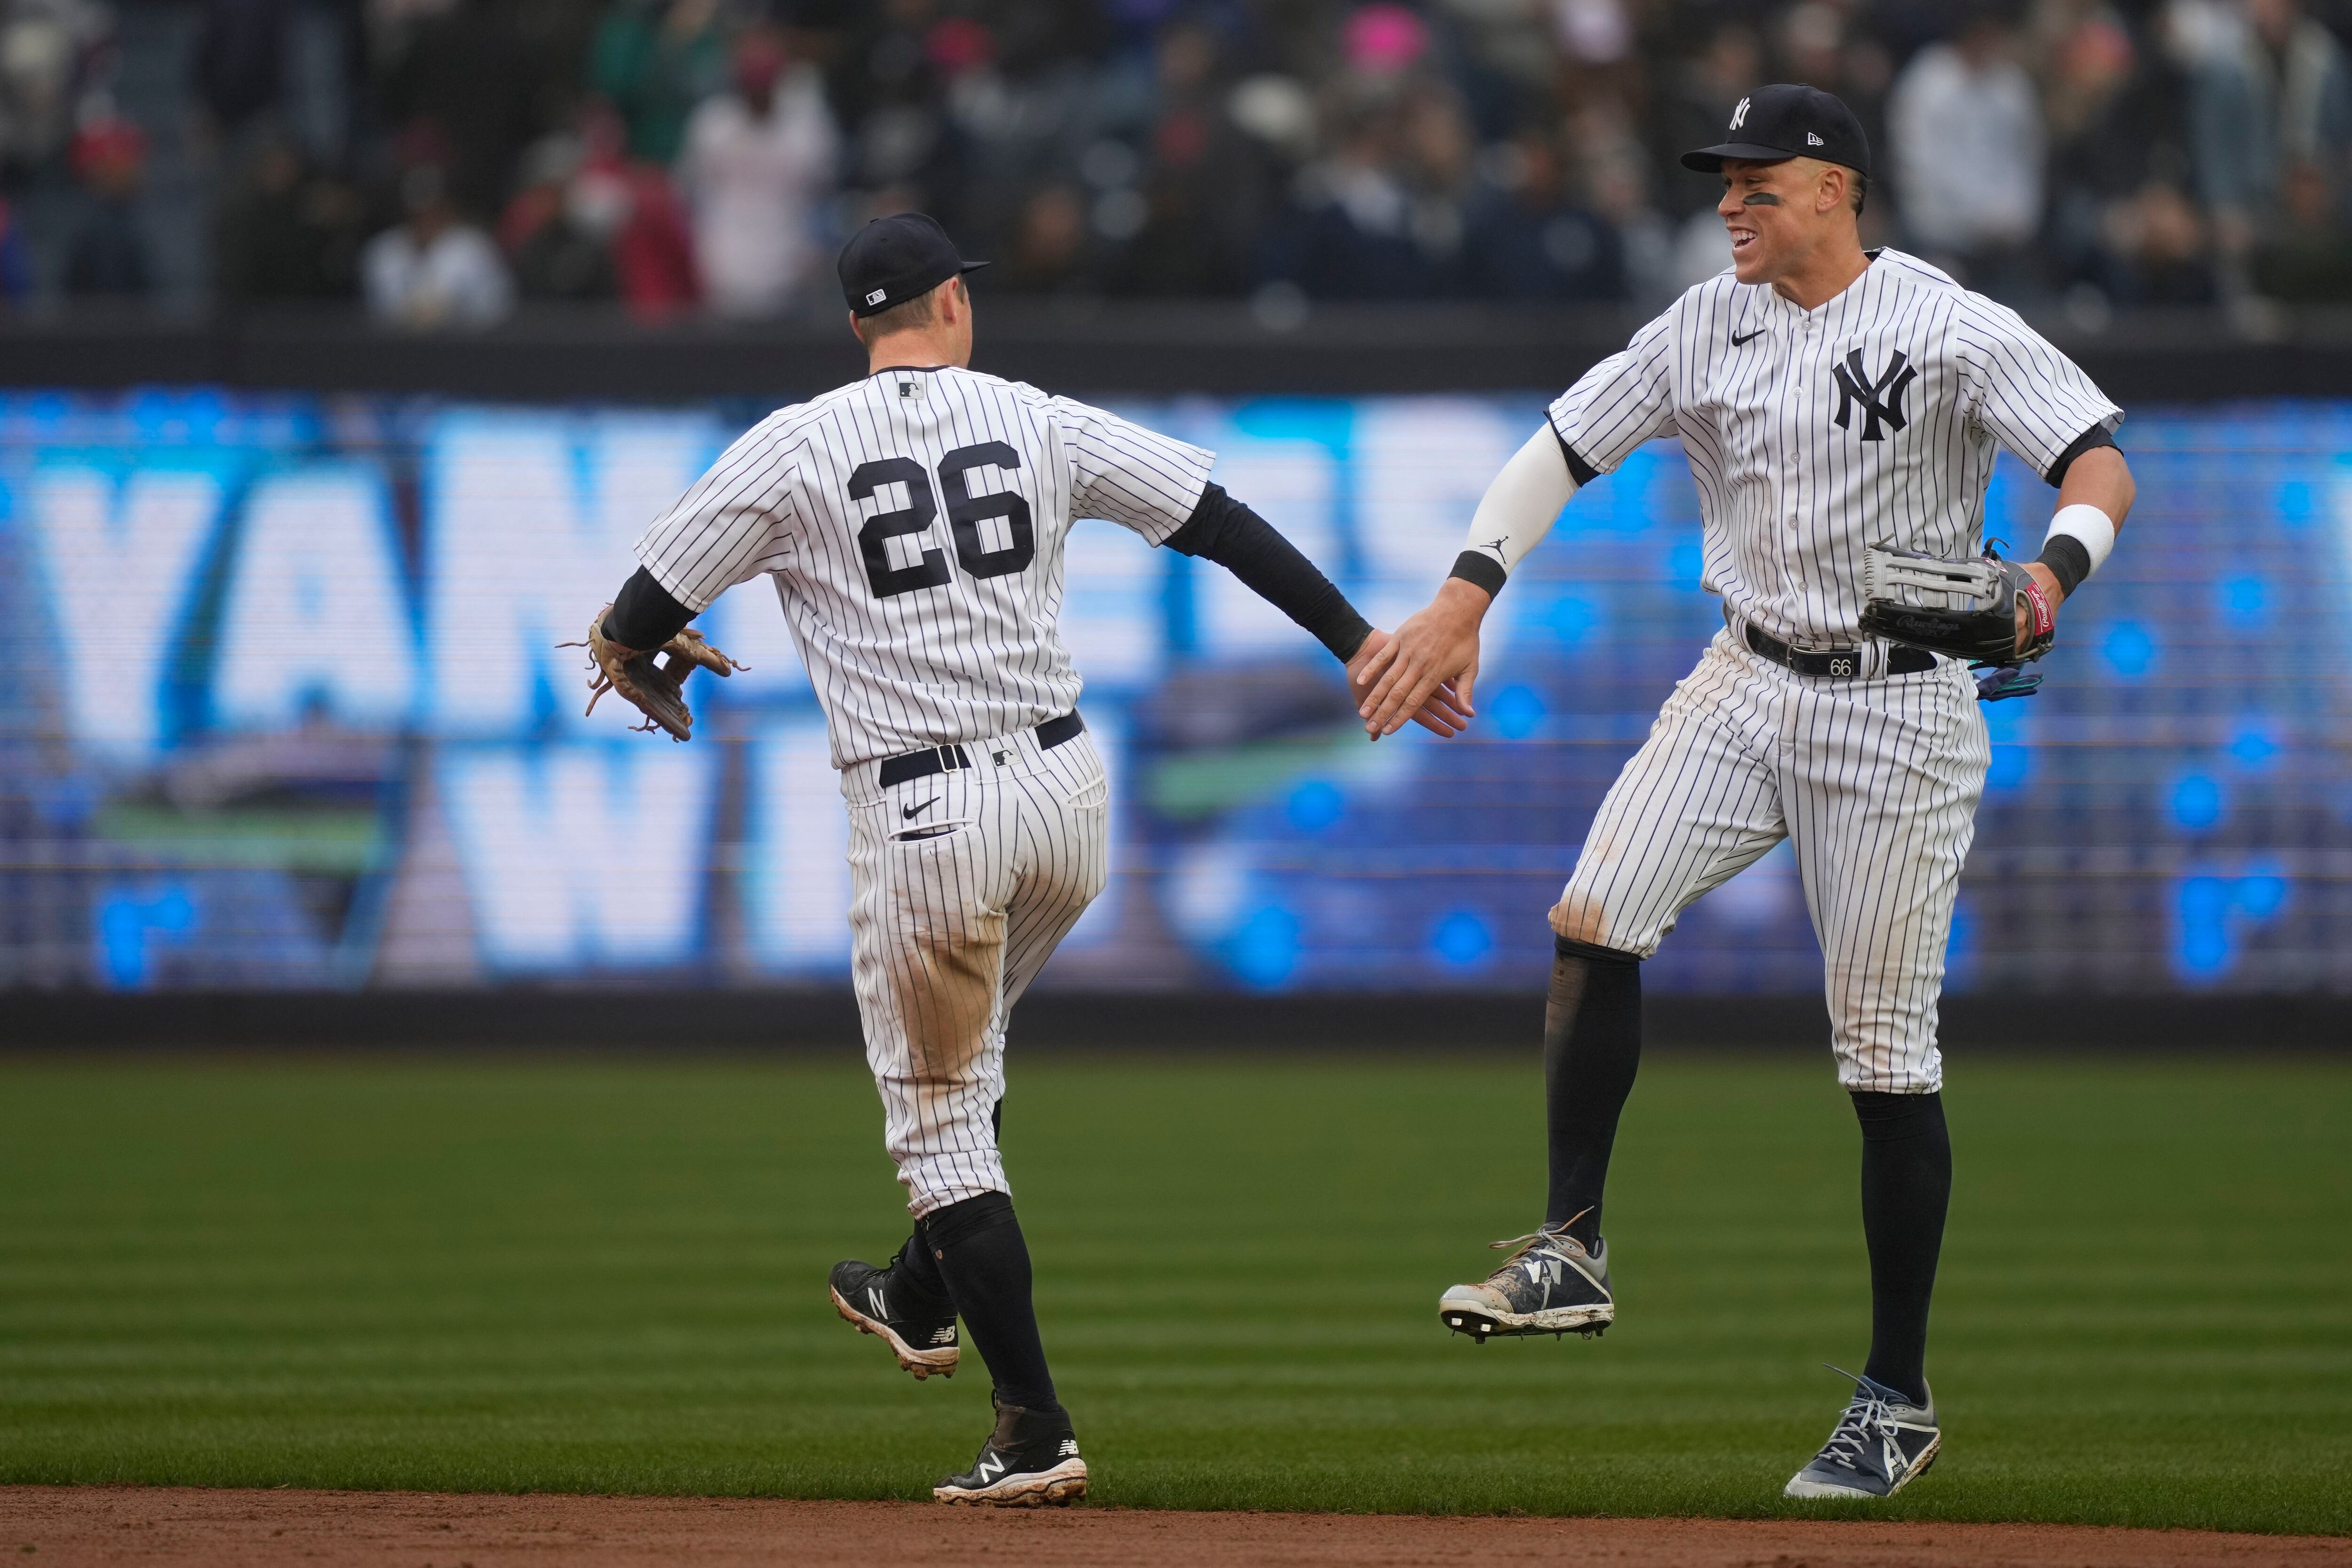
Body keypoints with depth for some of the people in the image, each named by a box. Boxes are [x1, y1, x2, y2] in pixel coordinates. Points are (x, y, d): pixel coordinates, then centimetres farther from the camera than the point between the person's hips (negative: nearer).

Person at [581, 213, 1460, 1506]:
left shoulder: (796, 448, -2)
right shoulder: (1039, 424, 5)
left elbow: (641, 620, 0)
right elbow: (1223, 524, 3)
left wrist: (629, 650, 24)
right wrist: (1359, 643, 6)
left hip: (919, 817, -4)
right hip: (1064, 792, 4)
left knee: (940, 1117, 5)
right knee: (964, 1044, 31)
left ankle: (1036, 1433, -1)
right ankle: (923, 1302, 45)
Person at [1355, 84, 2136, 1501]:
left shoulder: (1952, 332, -12)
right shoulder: (1711, 326, 5)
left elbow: (2101, 468, -18)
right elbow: (1563, 449, 6)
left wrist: (2048, 576, -38)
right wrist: (1466, 602, -7)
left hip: (1897, 716, -5)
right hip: (1745, 687, 5)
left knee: (1887, 1057, -2)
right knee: (1594, 917, -16)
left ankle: (1899, 1399, 8)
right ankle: (1573, 1254, -6)